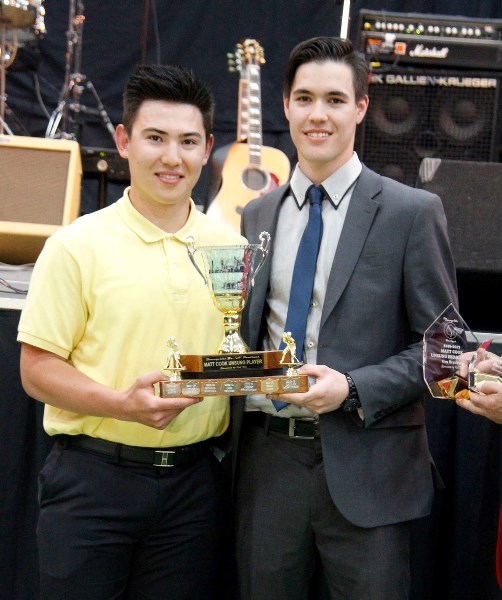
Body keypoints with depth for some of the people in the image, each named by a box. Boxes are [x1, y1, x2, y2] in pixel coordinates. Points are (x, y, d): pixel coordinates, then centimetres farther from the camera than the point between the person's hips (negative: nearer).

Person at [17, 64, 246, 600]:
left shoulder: (231, 248, 8)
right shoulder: (78, 245, -4)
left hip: (193, 481, 3)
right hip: (93, 475, -3)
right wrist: (123, 404, -20)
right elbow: (37, 369, -6)